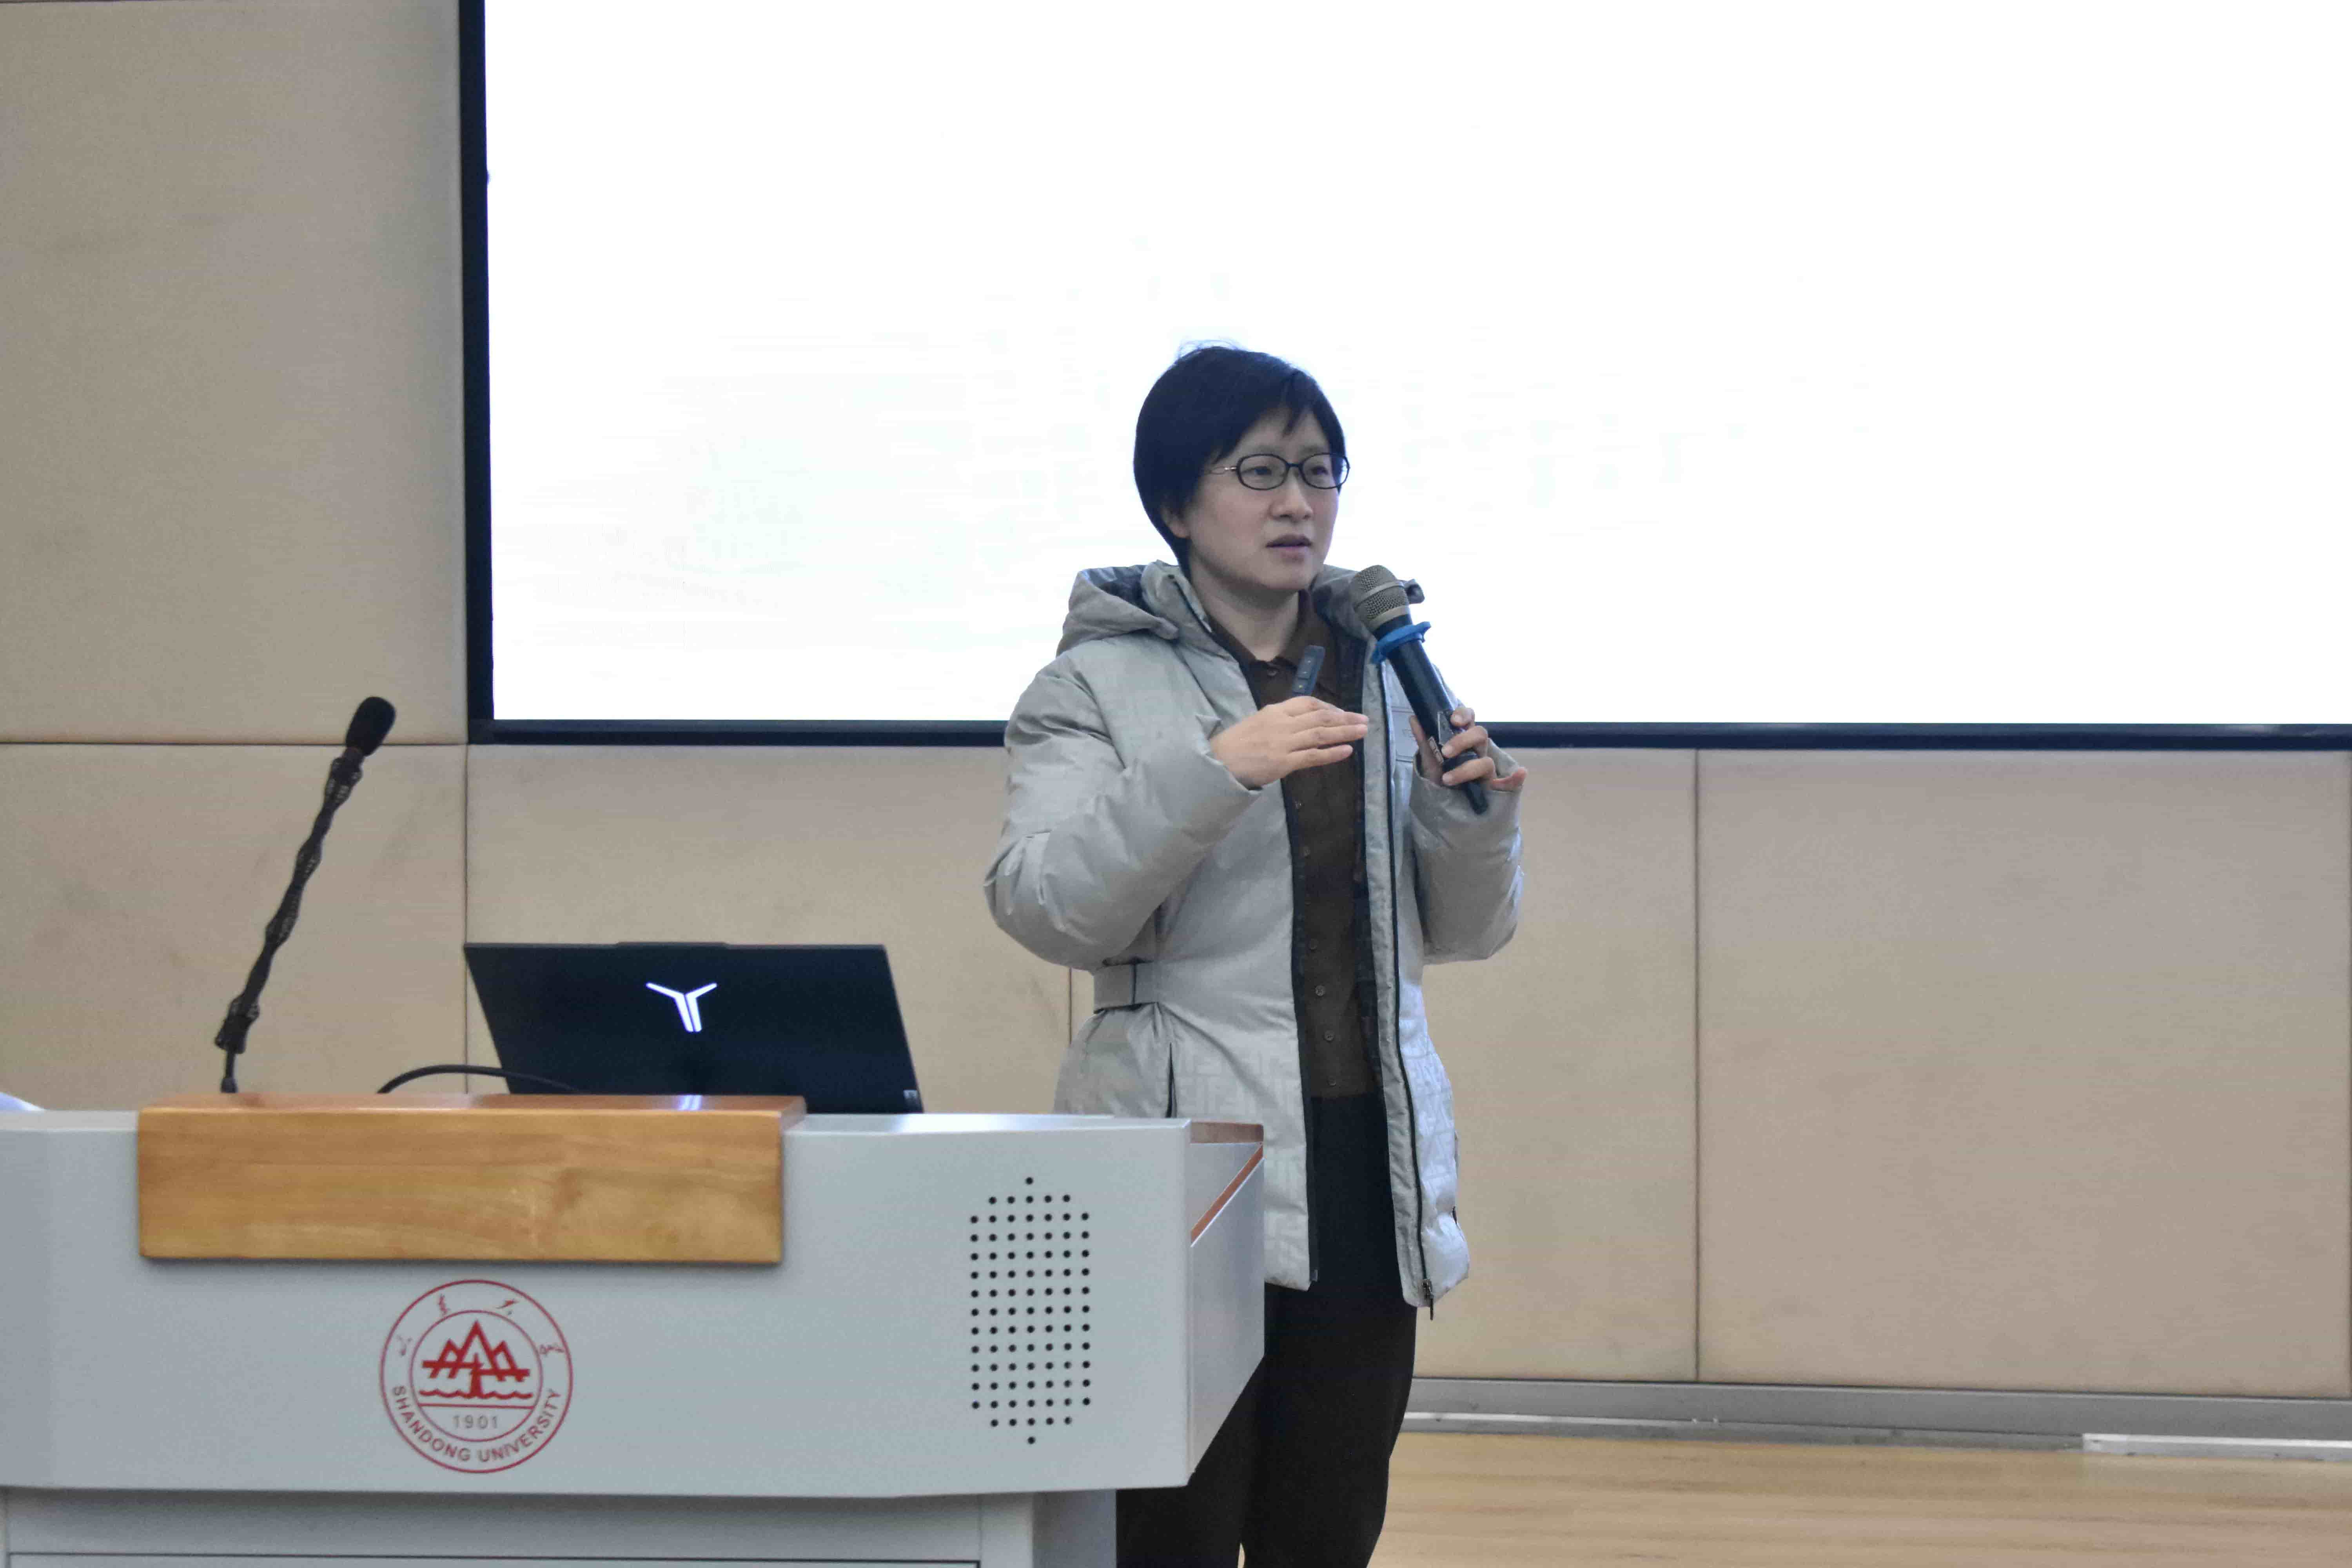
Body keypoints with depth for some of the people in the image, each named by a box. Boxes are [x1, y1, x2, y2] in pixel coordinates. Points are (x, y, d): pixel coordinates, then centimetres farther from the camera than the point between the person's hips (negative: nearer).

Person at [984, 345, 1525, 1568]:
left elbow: (1462, 929, 16)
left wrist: (1478, 815, -5)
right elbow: (1044, 907, -13)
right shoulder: (1102, 680, -1)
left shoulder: (1383, 671, 13)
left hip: (1367, 1163, 5)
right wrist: (1214, 770, -24)